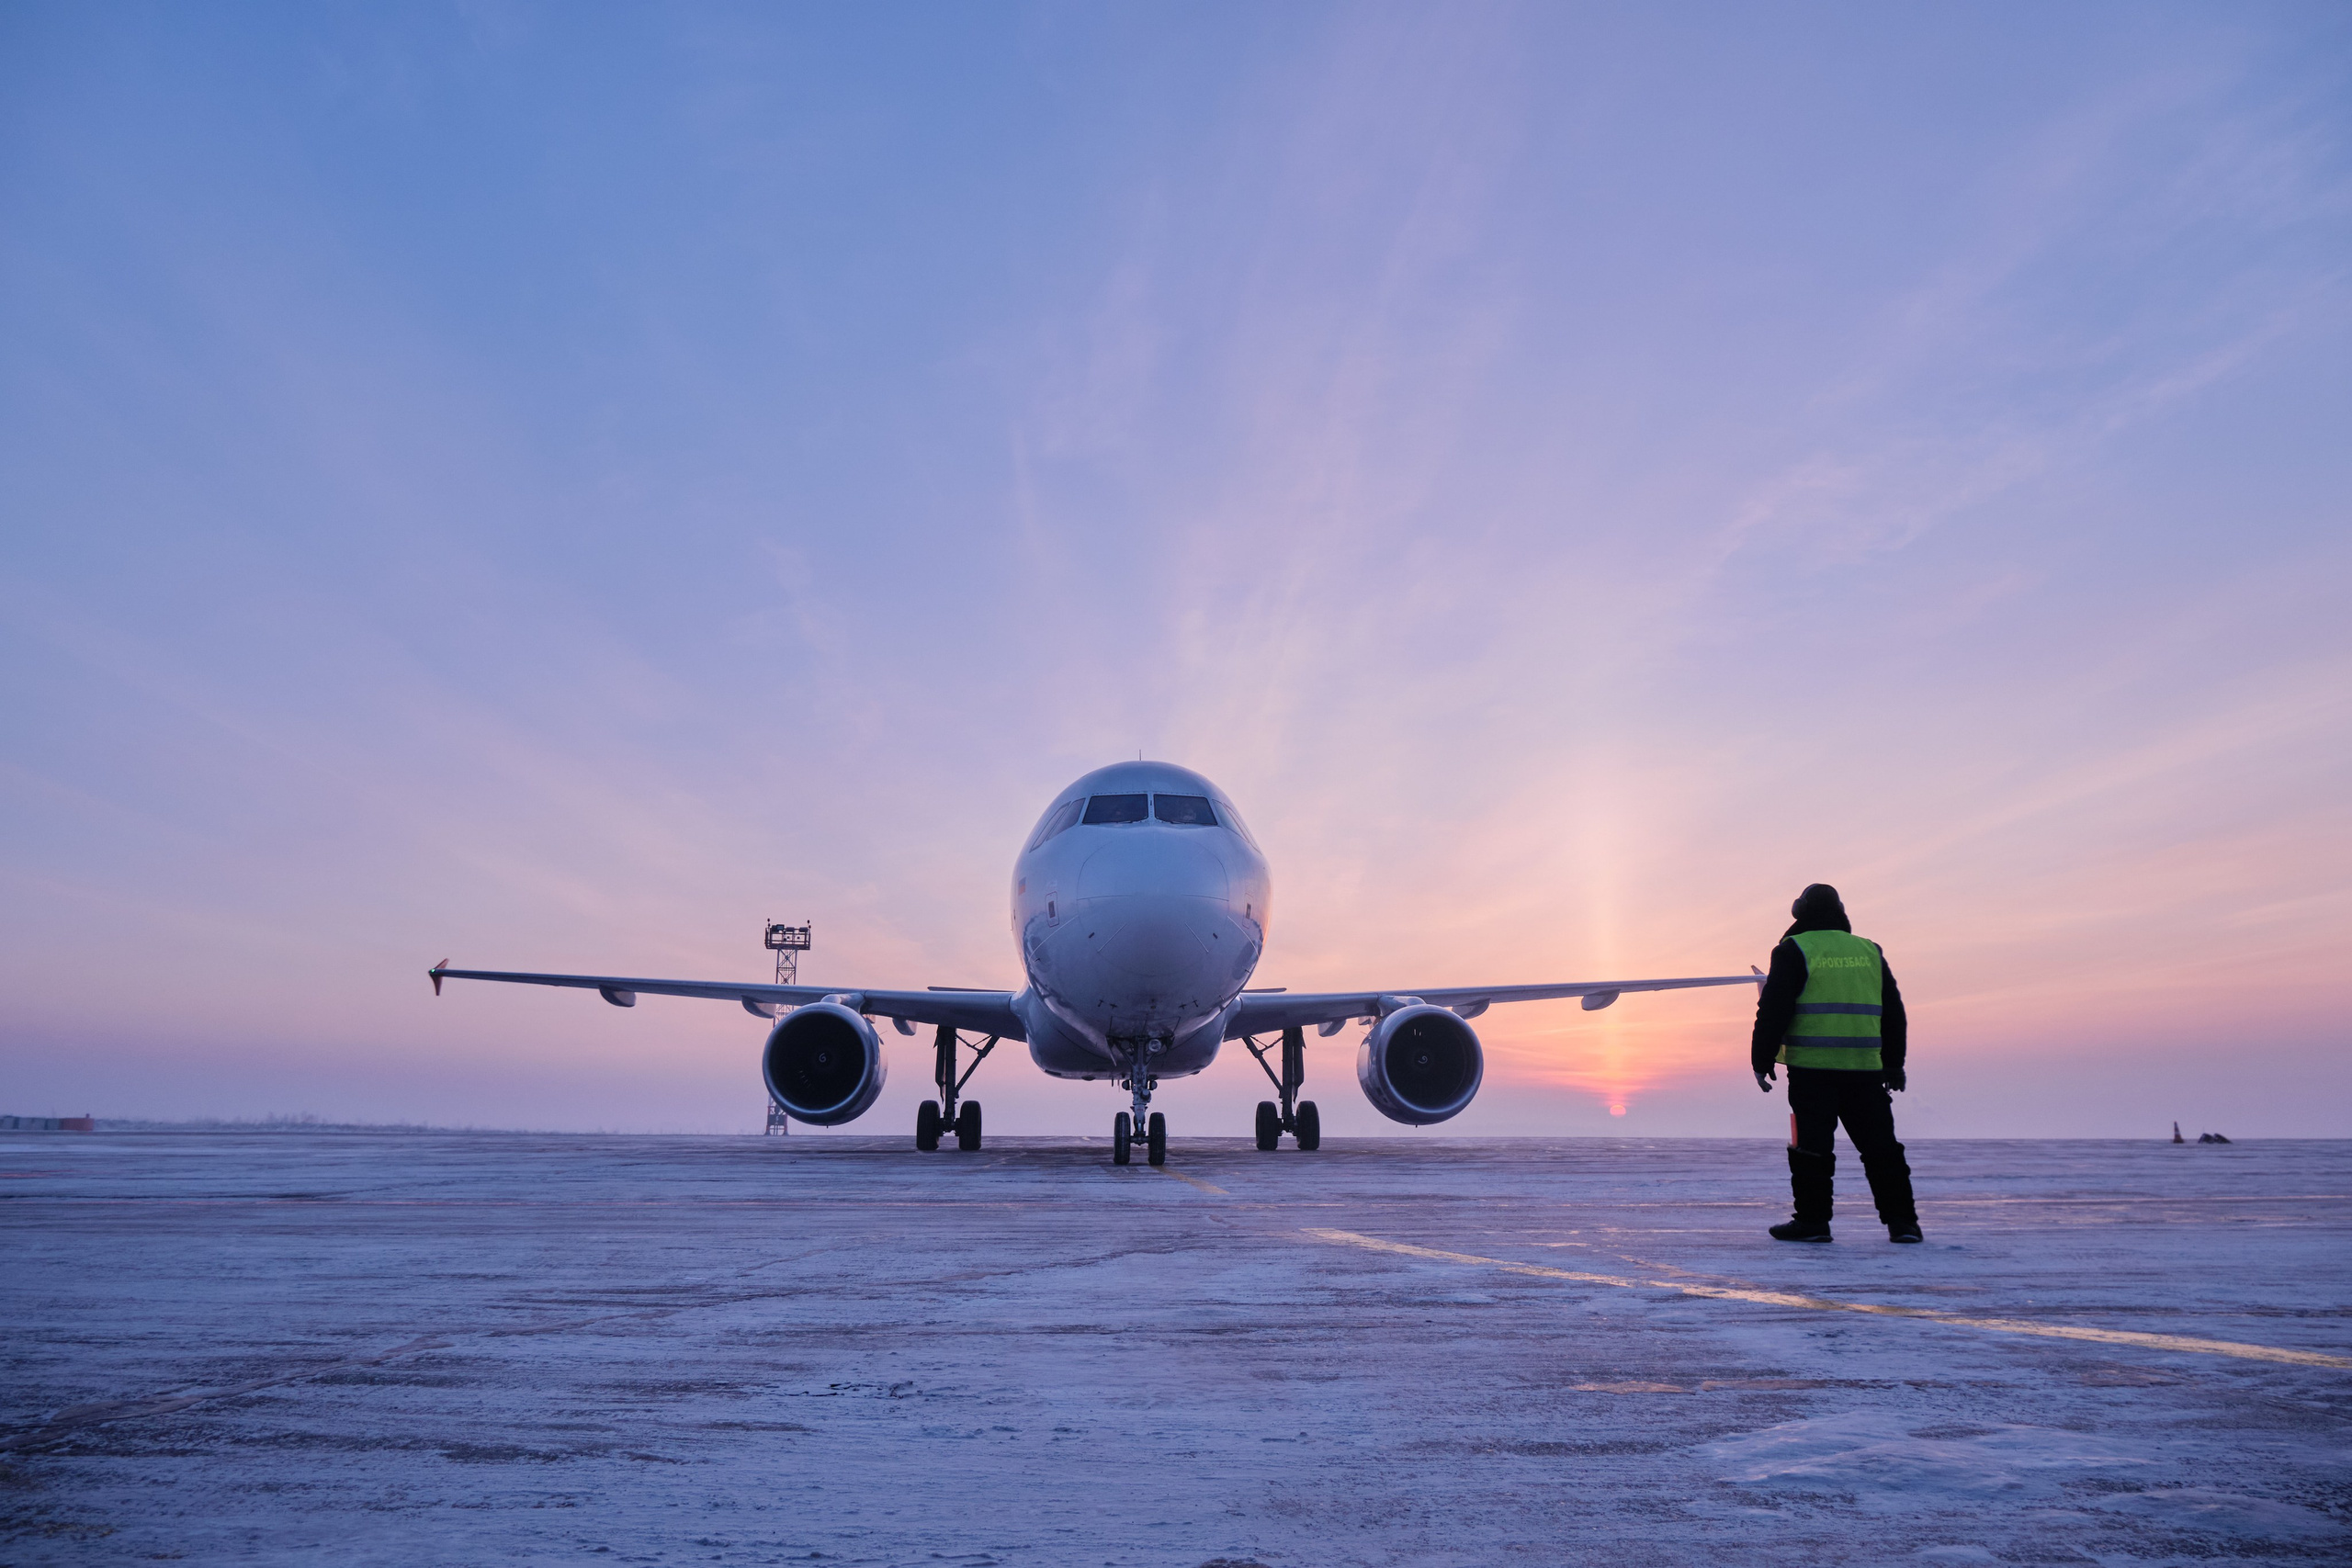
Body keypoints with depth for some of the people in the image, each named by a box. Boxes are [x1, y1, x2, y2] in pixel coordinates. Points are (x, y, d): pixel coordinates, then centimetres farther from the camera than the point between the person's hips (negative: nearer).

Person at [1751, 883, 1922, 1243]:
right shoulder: (1869, 952, 15)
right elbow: (1894, 1013, 19)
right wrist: (1894, 1064, 27)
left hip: (1812, 1066, -4)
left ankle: (1812, 1220, 2)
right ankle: (1902, 1221, 10)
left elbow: (1773, 1010, -6)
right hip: (1865, 1067, 4)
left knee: (1812, 1145, 0)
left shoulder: (1794, 950, -1)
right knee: (1880, 1146, 10)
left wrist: (1761, 1061, -1)